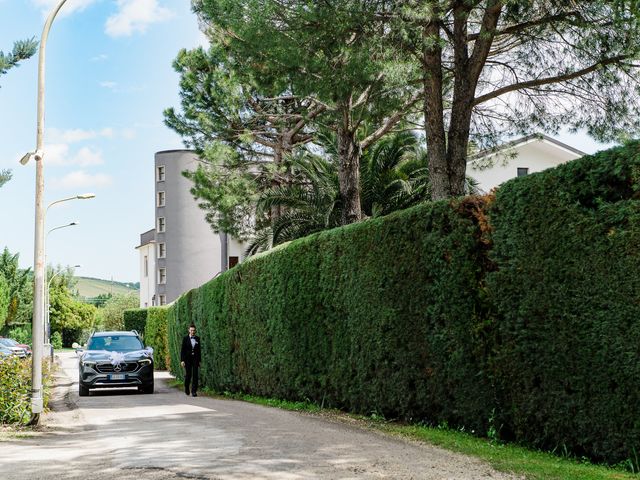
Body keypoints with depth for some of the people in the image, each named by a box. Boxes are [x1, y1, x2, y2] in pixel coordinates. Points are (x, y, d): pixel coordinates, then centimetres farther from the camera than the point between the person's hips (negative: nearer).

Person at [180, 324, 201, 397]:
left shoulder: (197, 339, 7)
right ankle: (186, 387, 26)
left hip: (195, 359, 2)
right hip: (187, 359, -2)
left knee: (195, 375, -6)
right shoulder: (185, 339, 0)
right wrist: (182, 360, -9)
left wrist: (199, 360, 10)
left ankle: (194, 391, -5)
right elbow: (182, 350, -1)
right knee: (188, 375, -1)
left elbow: (199, 350, 12)